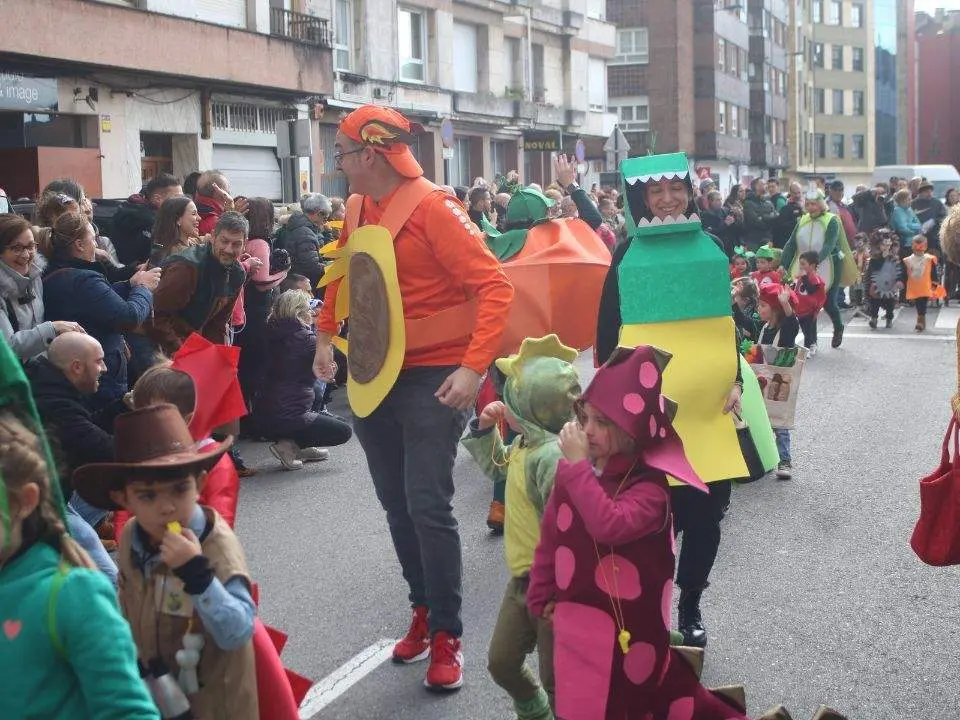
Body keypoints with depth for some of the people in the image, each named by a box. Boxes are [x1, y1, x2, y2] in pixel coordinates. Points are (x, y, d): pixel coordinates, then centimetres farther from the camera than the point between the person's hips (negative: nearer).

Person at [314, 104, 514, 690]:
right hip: (373, 378, 7)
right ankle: (425, 611, 28)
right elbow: (343, 273, 25)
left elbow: (495, 286, -20)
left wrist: (474, 367, -28)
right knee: (396, 506, 13)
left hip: (432, 378, -7)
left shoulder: (432, 208, -16)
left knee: (428, 506, -9)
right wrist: (326, 336, 15)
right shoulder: (358, 209, 7)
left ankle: (447, 635, 4)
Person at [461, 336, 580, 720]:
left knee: (556, 678, 4)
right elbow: (497, 467, 26)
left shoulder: (554, 456, -28)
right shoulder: (526, 443, 4)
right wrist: (485, 430, 10)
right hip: (523, 577, 10)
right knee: (502, 662, 20)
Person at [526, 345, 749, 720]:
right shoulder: (572, 472, 0)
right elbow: (550, 537, 9)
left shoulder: (649, 486, -18)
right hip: (575, 621, 6)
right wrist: (540, 597, 12)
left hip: (625, 629, -6)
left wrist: (578, 465, -32)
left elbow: (610, 525, -37)